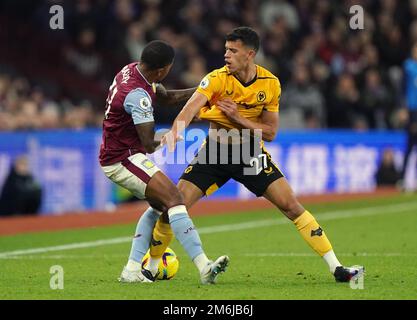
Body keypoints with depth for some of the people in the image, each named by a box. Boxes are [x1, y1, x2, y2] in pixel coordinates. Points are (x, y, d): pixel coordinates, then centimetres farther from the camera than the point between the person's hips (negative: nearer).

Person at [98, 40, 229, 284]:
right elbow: (149, 145, -23)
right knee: (174, 199, -21)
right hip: (124, 160, -11)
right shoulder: (138, 95, -26)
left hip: (114, 155, 11)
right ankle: (204, 267, -33)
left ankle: (132, 269, 16)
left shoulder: (132, 70, 5)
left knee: (159, 205, 20)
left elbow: (165, 96, 21)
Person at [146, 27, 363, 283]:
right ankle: (152, 266, 10)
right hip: (215, 149, -1)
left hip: (251, 152, 1)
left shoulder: (270, 84, -9)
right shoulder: (217, 79, -17)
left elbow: (270, 132, -5)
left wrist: (239, 118, -21)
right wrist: (175, 133, -54)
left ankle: (336, 267, -4)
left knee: (291, 205, -9)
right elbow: (192, 107, -34)